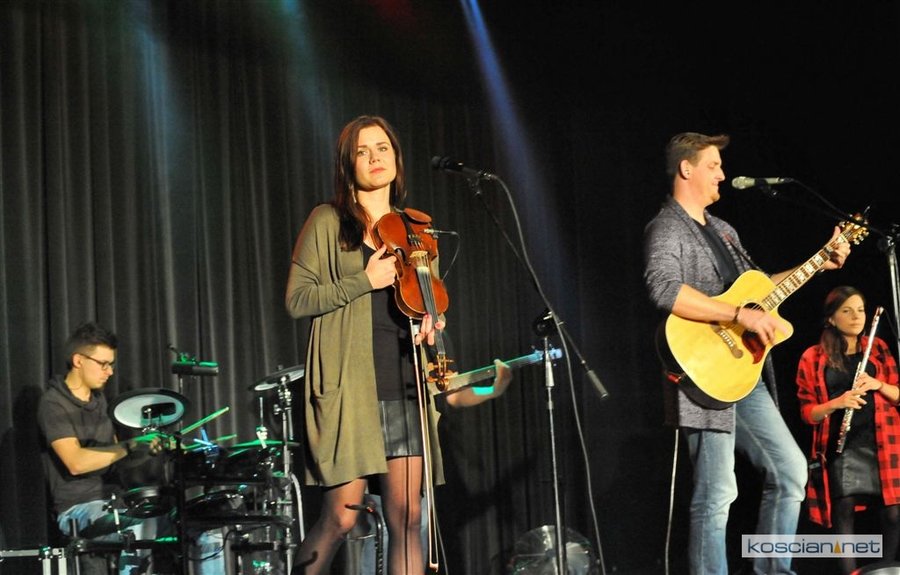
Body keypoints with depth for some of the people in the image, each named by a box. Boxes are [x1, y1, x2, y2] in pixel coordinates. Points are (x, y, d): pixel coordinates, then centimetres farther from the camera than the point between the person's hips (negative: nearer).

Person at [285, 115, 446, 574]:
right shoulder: (328, 223, 3)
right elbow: (296, 300, -3)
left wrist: (430, 325, 3)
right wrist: (365, 282, -11)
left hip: (405, 388, 5)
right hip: (349, 387, -4)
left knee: (406, 518, 0)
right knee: (340, 516, -9)